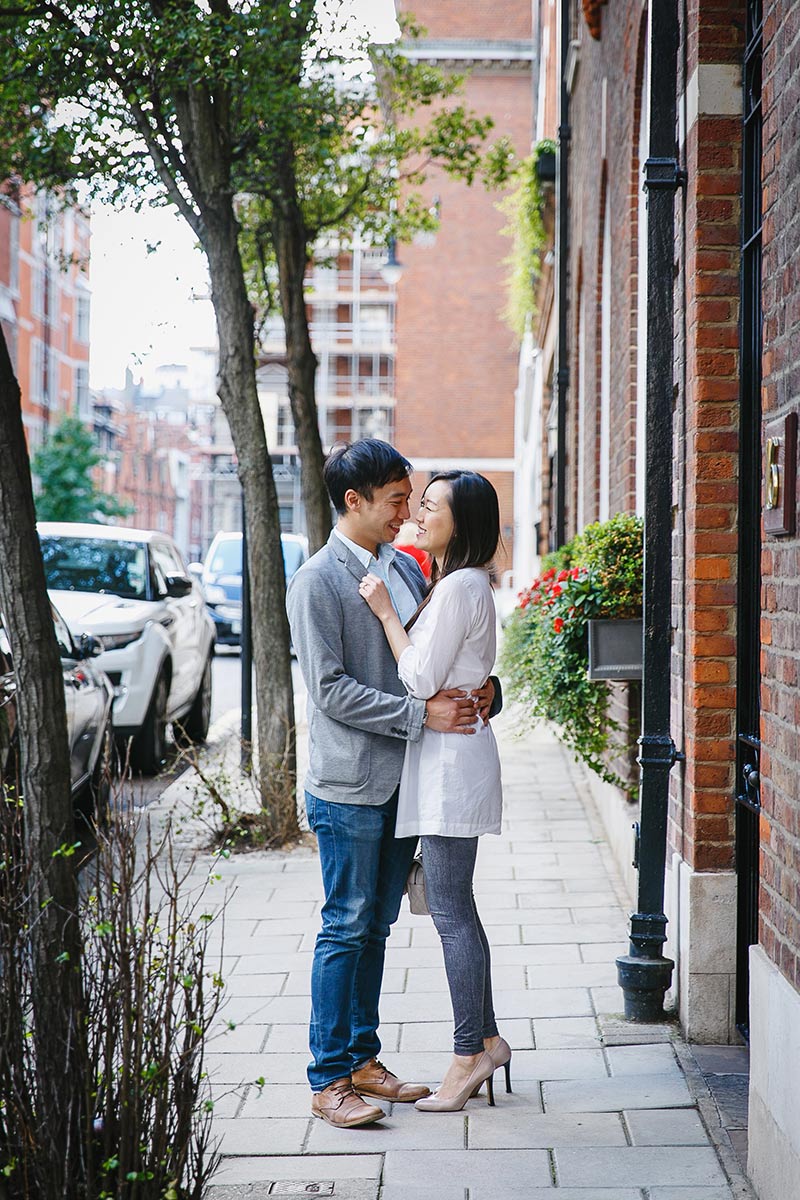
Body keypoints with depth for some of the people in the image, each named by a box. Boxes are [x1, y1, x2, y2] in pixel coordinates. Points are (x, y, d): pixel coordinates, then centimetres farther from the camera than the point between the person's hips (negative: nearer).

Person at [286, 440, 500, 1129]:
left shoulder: (406, 568, 10)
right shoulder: (318, 581, -11)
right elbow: (330, 690, -17)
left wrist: (484, 688, -3)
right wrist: (422, 713, -20)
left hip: (401, 780, 7)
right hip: (349, 786, -7)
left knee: (377, 925, 14)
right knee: (347, 928, -1)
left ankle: (362, 1058, 25)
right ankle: (328, 1079, 8)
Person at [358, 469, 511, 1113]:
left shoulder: (457, 588, -16)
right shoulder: (462, 583, 15)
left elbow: (419, 683, -18)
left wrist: (386, 611, -12)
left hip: (451, 759, -10)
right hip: (447, 757, 10)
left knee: (451, 913, -4)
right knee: (456, 910, 14)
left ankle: (470, 1055, 3)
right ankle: (486, 1038, 22)